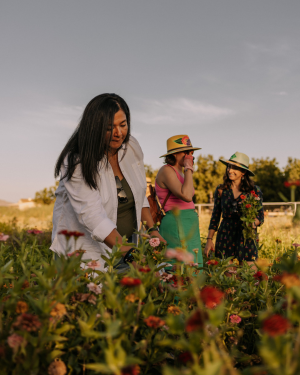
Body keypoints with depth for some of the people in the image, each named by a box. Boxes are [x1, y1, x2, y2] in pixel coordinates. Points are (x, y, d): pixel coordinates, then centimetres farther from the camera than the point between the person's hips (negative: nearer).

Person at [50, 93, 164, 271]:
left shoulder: (131, 147, -2)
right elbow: (92, 216, -30)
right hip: (86, 249, -5)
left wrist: (152, 229, -3)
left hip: (127, 243, 5)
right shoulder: (77, 162, -21)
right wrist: (128, 253, -39)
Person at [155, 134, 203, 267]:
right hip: (176, 225, -9)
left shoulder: (180, 173, 19)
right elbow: (186, 196, -25)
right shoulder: (167, 170, -10)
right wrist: (188, 168, -15)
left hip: (189, 226, 10)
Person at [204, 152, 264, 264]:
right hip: (225, 236, 1)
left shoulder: (254, 190, 1)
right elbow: (215, 216, 9)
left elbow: (260, 216, 6)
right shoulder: (221, 190, 5)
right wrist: (209, 239, 4)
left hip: (246, 237, -1)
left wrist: (253, 223, -16)